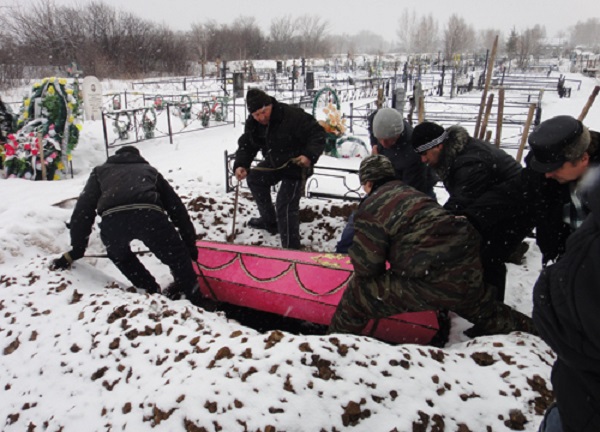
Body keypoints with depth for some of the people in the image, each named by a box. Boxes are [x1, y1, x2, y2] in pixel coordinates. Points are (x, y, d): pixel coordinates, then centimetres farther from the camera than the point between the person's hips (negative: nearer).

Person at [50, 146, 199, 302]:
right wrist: (189, 243, 36)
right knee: (177, 256, 18)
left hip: (112, 219, 1)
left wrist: (76, 251, 31)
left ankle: (152, 291, 29)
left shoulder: (100, 171, 39)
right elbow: (176, 206, 33)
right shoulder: (149, 170, 40)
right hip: (149, 215, -1)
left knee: (119, 255, 32)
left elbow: (83, 210, 27)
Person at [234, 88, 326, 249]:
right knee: (255, 178, 25)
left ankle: (291, 248, -7)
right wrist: (241, 165, -22)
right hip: (274, 163, 9)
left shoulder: (293, 116, -30)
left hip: (296, 165, -9)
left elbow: (317, 133, -27)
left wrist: (309, 155, -41)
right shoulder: (252, 123, -7)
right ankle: (269, 221, 40)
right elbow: (246, 145, -3)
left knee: (285, 206, -17)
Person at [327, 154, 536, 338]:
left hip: (435, 282, -8)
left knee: (359, 293, 0)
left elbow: (366, 266, -8)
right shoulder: (409, 193, 18)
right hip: (469, 270, 9)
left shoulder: (372, 207, -7)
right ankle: (526, 327, 62)